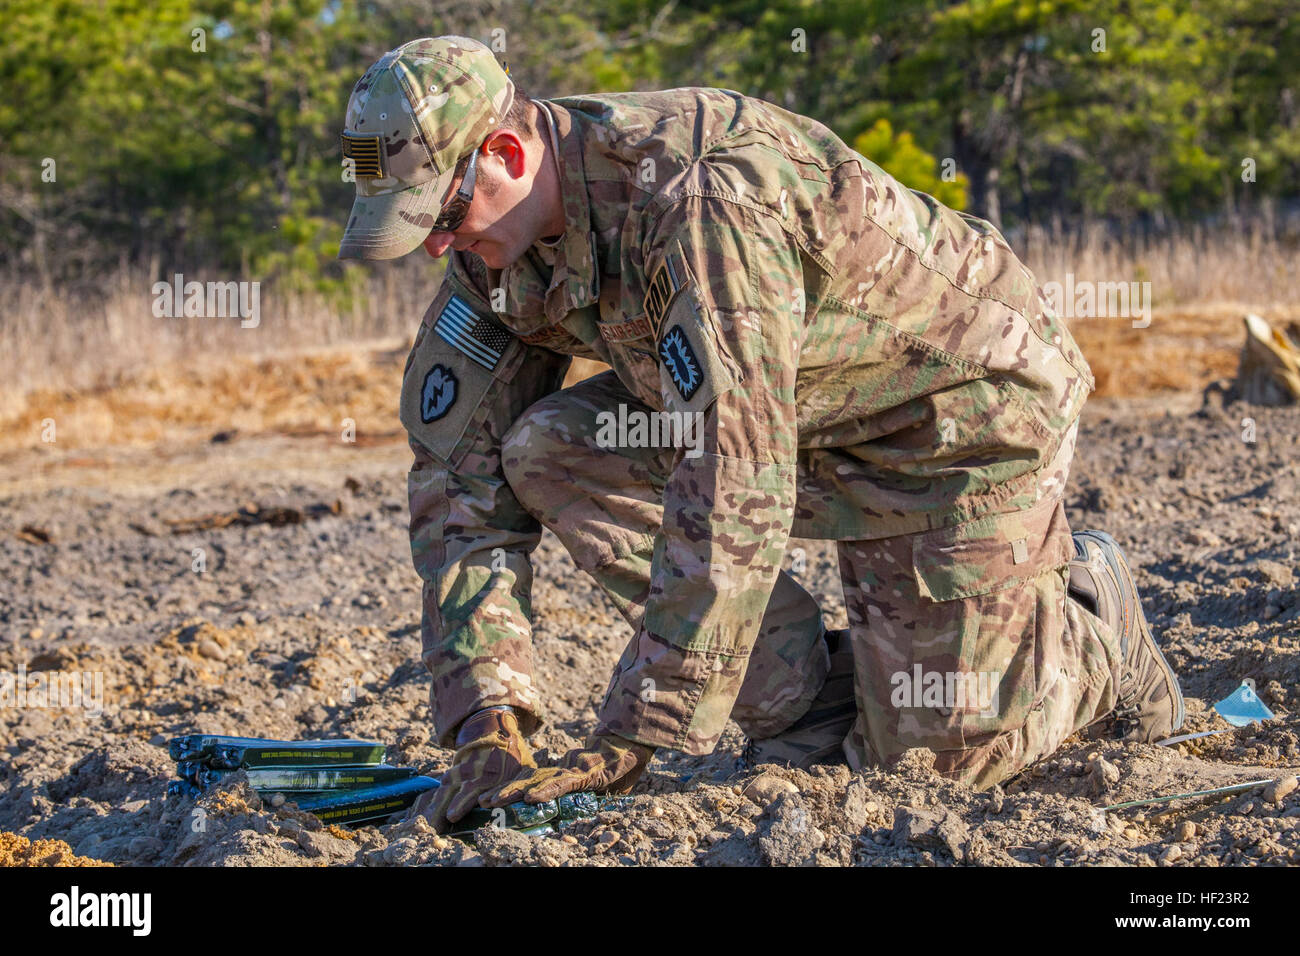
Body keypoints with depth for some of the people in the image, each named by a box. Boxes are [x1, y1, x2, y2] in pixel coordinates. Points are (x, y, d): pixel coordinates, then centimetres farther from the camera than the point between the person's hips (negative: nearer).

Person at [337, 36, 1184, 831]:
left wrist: (628, 744, -39)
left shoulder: (700, 200, -37)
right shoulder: (497, 247, -11)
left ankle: (1093, 619, 23)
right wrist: (486, 728, -19)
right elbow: (465, 476, -8)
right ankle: (812, 707, -3)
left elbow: (734, 487, -41)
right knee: (548, 452, -14)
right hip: (811, 417, 8)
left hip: (968, 402, -8)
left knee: (934, 755, -9)